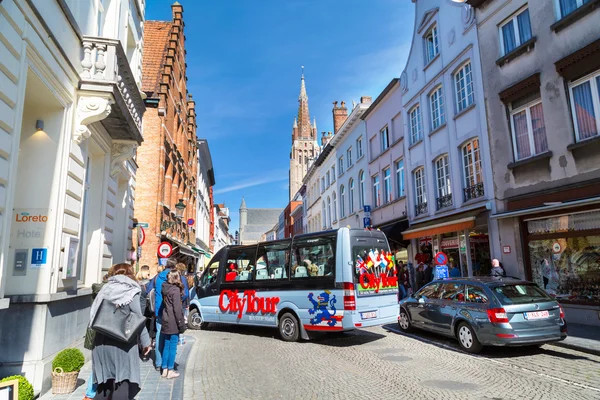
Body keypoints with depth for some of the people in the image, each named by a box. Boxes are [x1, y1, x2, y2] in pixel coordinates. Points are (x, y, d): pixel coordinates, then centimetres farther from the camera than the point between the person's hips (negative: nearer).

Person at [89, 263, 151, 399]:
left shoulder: (106, 289, 11)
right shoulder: (131, 291, -3)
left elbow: (94, 314, 10)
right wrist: (146, 342, 1)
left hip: (102, 340, 6)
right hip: (122, 341, -5)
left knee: (105, 379, 16)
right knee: (123, 380, 0)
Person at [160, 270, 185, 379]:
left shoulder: (165, 288, 7)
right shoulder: (176, 290, -15)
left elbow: (165, 304, 11)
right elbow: (177, 308, -17)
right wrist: (181, 324, -12)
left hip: (166, 321, 7)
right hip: (173, 322, -7)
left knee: (166, 346, 15)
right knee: (173, 346, 2)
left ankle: (165, 370, 22)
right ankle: (170, 371, 9)